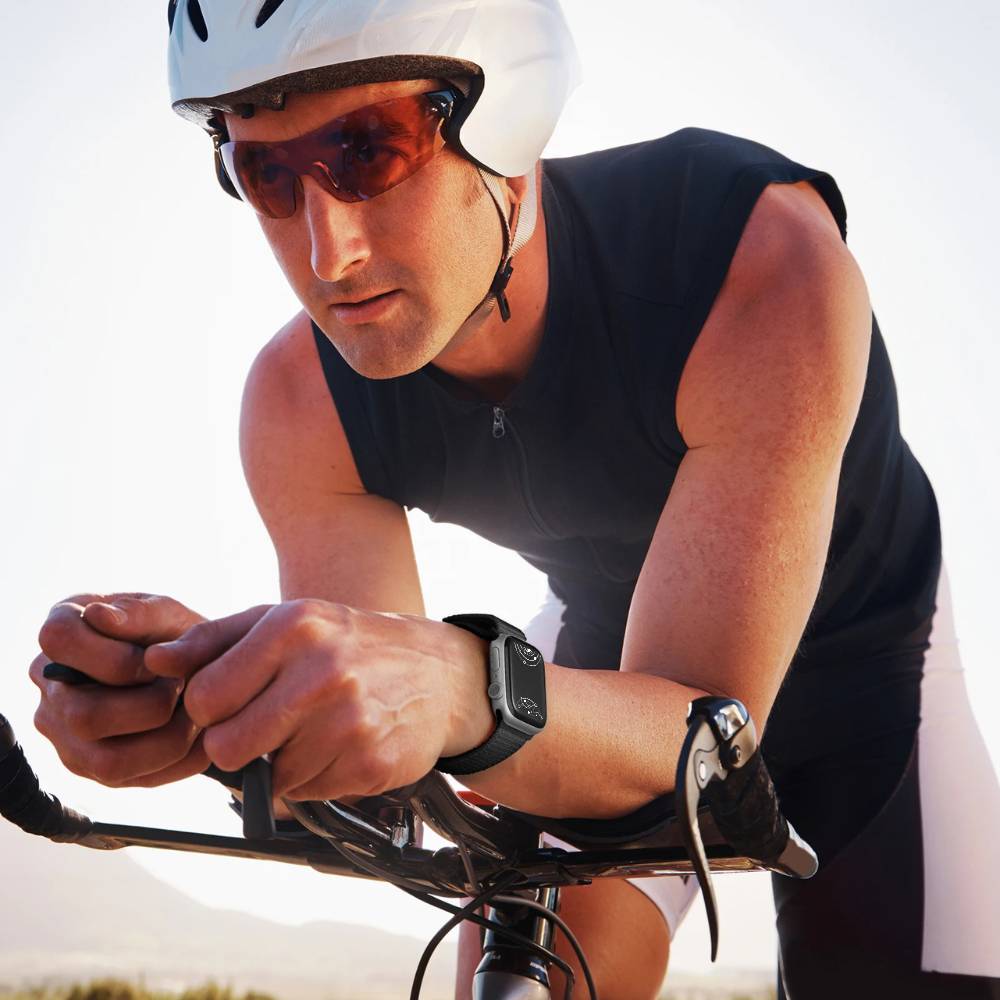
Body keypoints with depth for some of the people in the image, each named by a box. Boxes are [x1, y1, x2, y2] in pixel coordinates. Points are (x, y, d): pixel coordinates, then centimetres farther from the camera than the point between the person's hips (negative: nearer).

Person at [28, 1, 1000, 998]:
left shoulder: (760, 256, -37)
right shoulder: (301, 404, -24)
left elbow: (703, 734, -38)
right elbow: (383, 795, -23)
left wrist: (460, 691, -60)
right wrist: (200, 691, -45)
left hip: (858, 670, -1)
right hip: (604, 656, 2)